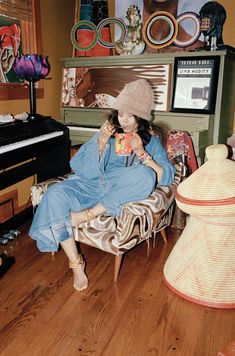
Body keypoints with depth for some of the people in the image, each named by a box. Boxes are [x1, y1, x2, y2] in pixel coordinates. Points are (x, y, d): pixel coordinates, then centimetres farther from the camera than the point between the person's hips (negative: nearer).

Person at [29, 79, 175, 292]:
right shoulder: (108, 133, 12)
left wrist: (141, 152, -12)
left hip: (122, 195, -1)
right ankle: (76, 264, -18)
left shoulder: (152, 142, 10)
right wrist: (100, 143, -8)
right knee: (55, 194, -26)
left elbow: (167, 178, -4)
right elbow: (80, 168, 3)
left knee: (144, 175, -32)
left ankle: (84, 215, -25)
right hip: (93, 187, 2)